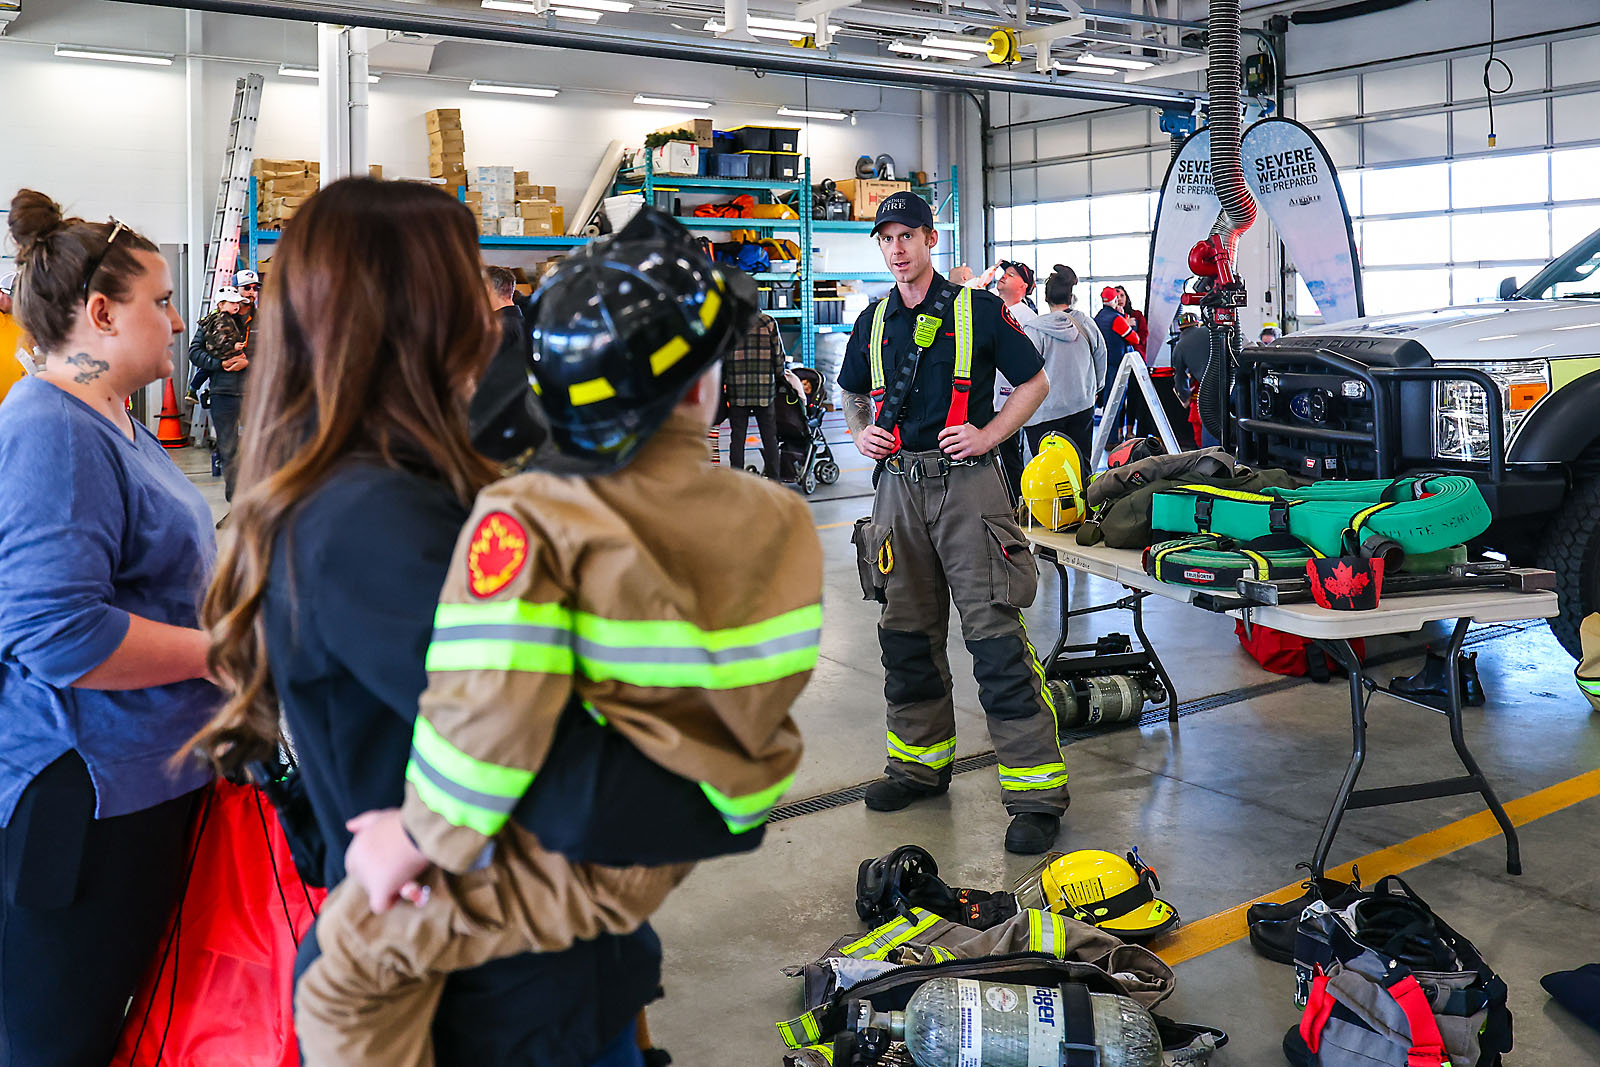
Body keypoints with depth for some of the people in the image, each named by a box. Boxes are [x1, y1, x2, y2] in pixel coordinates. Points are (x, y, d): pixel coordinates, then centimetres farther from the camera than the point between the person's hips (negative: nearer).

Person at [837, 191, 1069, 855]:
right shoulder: (875, 321, 15)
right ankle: (921, 762, 27)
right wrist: (861, 432, 7)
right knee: (906, 631, 11)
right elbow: (852, 395, 28)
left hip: (966, 482, -5)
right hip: (898, 485, 6)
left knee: (995, 633, -10)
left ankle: (1037, 790, -6)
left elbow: (1035, 382, 4)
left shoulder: (977, 309, 0)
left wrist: (986, 434, -9)